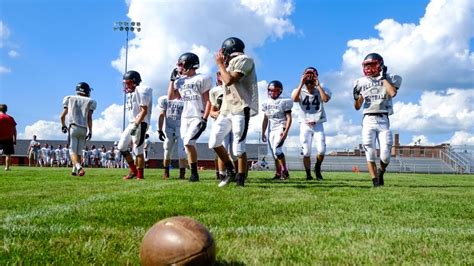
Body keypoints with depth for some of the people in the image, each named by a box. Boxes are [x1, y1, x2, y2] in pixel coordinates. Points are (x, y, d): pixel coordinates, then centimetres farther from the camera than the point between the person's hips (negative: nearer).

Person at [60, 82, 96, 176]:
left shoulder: (70, 99, 9)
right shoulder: (90, 102, 5)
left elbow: (62, 116, 10)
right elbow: (89, 118, -2)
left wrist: (63, 126, 26)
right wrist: (90, 131, 2)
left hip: (73, 127, -1)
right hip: (84, 129, 1)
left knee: (73, 151, -4)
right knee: (79, 151, 15)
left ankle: (79, 167, -26)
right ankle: (75, 170, 20)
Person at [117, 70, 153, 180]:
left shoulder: (140, 91, -13)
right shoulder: (130, 93, 16)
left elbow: (144, 111, -18)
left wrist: (136, 125, -23)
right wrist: (133, 125, 18)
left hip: (140, 124, -10)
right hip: (132, 123, 10)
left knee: (138, 150, -7)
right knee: (121, 147, 9)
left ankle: (140, 175, 3)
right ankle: (133, 170, 17)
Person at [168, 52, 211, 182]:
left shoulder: (202, 79, -7)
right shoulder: (180, 81, 11)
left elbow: (208, 100, -8)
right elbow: (170, 97, 12)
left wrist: (205, 119, -15)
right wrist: (172, 79, 8)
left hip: (198, 117, -7)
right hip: (185, 118, 7)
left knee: (188, 142, -20)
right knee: (188, 146, 6)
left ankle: (194, 173, -9)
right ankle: (193, 173, 13)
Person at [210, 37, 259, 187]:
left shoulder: (243, 60, -8)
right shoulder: (231, 62, 19)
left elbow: (229, 80, -17)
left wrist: (220, 64, -3)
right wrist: (222, 64, 17)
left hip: (241, 109, -9)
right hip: (226, 109, 9)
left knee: (238, 148, -9)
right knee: (214, 142, 7)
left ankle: (240, 180, 3)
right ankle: (230, 171, 20)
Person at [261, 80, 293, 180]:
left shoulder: (284, 102, -4)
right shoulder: (267, 103, 12)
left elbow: (289, 118, -6)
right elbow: (265, 119, 17)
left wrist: (286, 131, -16)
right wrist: (263, 133, 14)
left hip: (281, 128, -6)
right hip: (271, 130, 6)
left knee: (277, 149, -21)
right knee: (274, 153, 6)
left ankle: (285, 171, -11)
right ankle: (278, 174, 13)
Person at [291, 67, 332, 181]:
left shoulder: (321, 90, 0)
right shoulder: (299, 91, 0)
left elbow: (326, 99, -22)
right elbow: (294, 99, -23)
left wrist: (318, 85, -19)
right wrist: (301, 84, -21)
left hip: (318, 125, 0)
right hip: (305, 125, 0)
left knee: (321, 151, -9)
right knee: (306, 153, -1)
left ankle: (317, 168, 19)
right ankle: (308, 174, 15)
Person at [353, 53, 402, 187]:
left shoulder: (390, 79, 8)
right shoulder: (361, 82, 11)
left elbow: (392, 93, -15)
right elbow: (357, 107, 12)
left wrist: (383, 77, -5)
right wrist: (356, 98, -9)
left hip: (383, 120, -1)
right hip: (368, 120, 1)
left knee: (385, 155, -6)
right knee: (370, 153, -7)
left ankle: (381, 172, 24)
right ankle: (375, 181, 2)